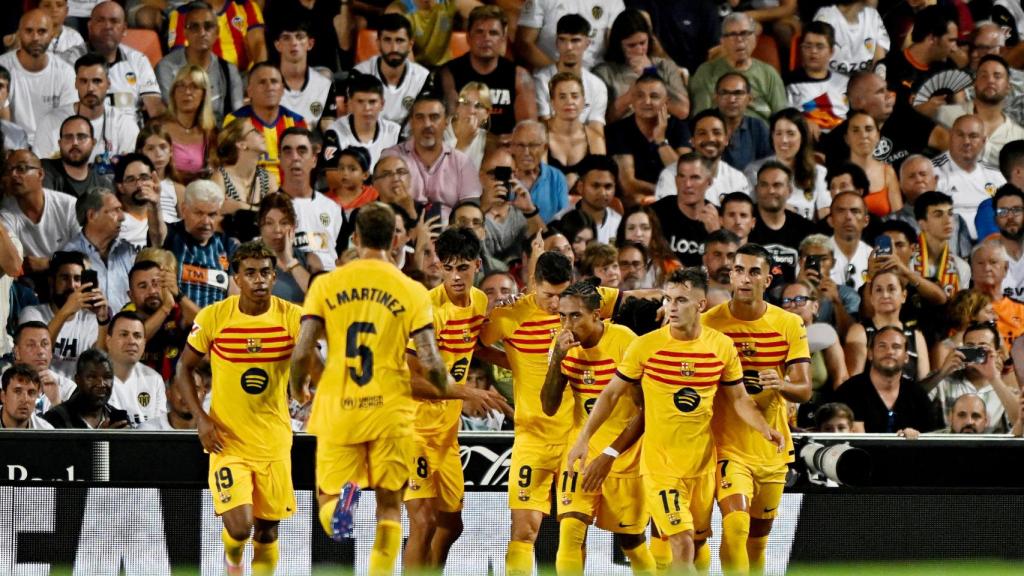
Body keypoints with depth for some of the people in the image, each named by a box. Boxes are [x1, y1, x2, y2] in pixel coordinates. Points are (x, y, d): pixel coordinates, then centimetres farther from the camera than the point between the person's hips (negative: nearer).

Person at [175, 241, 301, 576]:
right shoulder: (212, 318, -7)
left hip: (274, 443, 2)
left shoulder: (292, 318, -7)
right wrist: (201, 418, -8)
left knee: (267, 532, 6)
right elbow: (184, 369, 4)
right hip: (227, 441, -1)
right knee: (239, 527, -14)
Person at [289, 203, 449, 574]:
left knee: (328, 500, 9)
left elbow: (302, 353, -4)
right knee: (389, 505, 11)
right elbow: (430, 363, -6)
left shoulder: (326, 285, 1)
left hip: (337, 410, 0)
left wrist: (298, 388, 17)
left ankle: (344, 499, -27)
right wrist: (448, 389, 16)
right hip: (390, 412, 0)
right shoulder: (412, 291, -1)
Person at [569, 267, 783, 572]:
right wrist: (584, 438, -7)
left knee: (698, 546, 11)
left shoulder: (722, 346, -3)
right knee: (683, 544, -15)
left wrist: (764, 429, -10)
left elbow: (739, 399, 7)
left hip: (703, 463, 3)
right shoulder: (645, 346, -10)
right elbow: (611, 394, 0)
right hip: (660, 463, -3)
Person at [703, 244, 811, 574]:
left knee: (758, 537, 15)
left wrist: (781, 385, -27)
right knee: (736, 523, -24)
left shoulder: (789, 325, -1)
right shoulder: (708, 323, -7)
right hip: (727, 446, -3)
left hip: (772, 448, 3)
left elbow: (804, 390, -5)